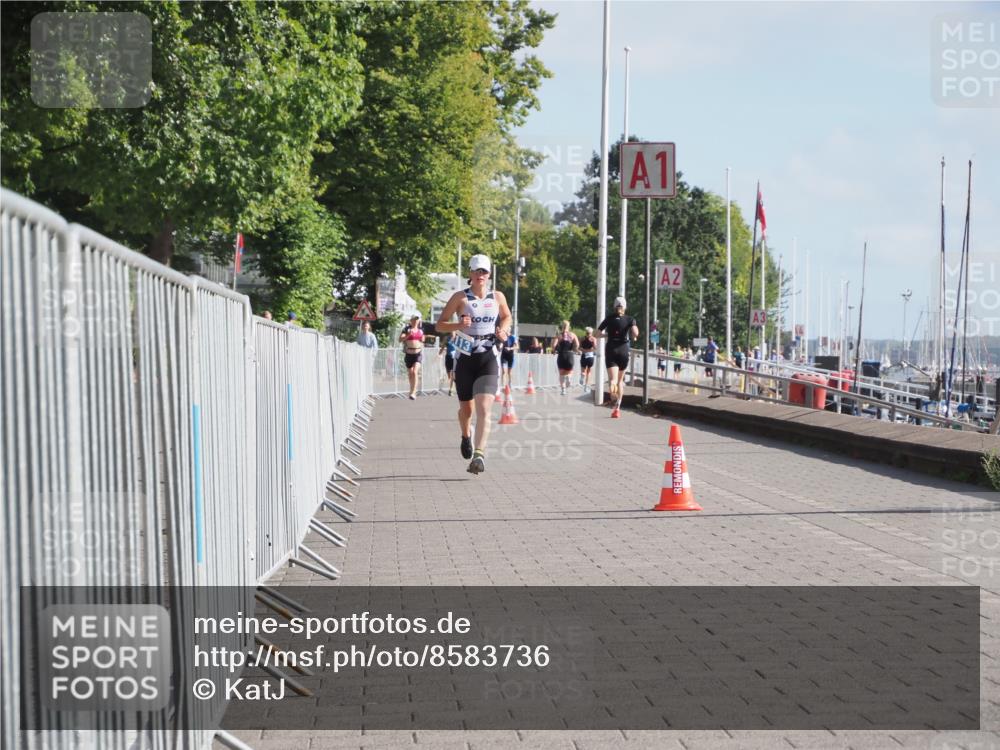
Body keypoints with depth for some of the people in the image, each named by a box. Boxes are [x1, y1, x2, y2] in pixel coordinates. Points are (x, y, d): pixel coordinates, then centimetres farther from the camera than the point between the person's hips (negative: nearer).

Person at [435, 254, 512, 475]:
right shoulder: (460, 297, -2)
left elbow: (506, 317, 24)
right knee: (466, 409, 12)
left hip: (488, 358, 0)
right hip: (465, 357, 0)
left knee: (484, 408, -17)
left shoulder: (498, 297, 5)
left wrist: (503, 330, 2)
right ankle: (466, 436, 45)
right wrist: (459, 325, -20)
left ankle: (479, 454, -24)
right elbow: (440, 324, -1)